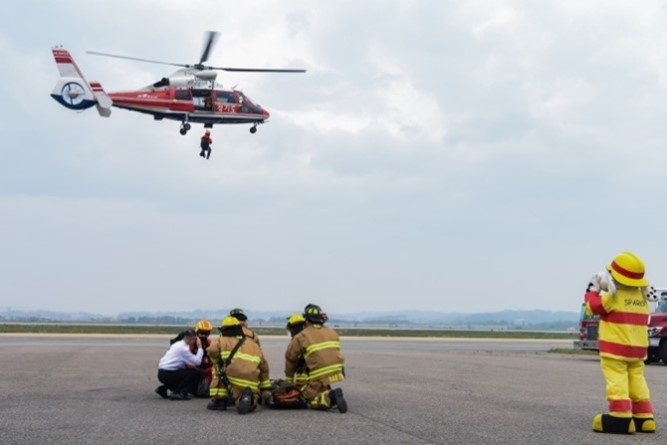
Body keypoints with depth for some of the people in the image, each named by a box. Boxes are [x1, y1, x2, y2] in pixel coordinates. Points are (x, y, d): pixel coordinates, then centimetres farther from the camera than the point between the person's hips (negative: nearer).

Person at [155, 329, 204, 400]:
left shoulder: (179, 344, 14)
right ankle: (177, 393, -10)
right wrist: (200, 347, -5)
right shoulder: (183, 348, -15)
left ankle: (163, 389, 17)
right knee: (195, 373, -10)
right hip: (167, 374, -10)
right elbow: (197, 361, -15)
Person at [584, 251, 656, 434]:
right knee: (637, 380, 13)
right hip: (638, 349, 7)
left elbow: (593, 307, -5)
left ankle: (621, 417, -15)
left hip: (615, 349, -7)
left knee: (617, 382, -8)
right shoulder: (641, 296, 6)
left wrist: (593, 290, 11)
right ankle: (644, 417, 13)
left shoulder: (613, 297, -15)